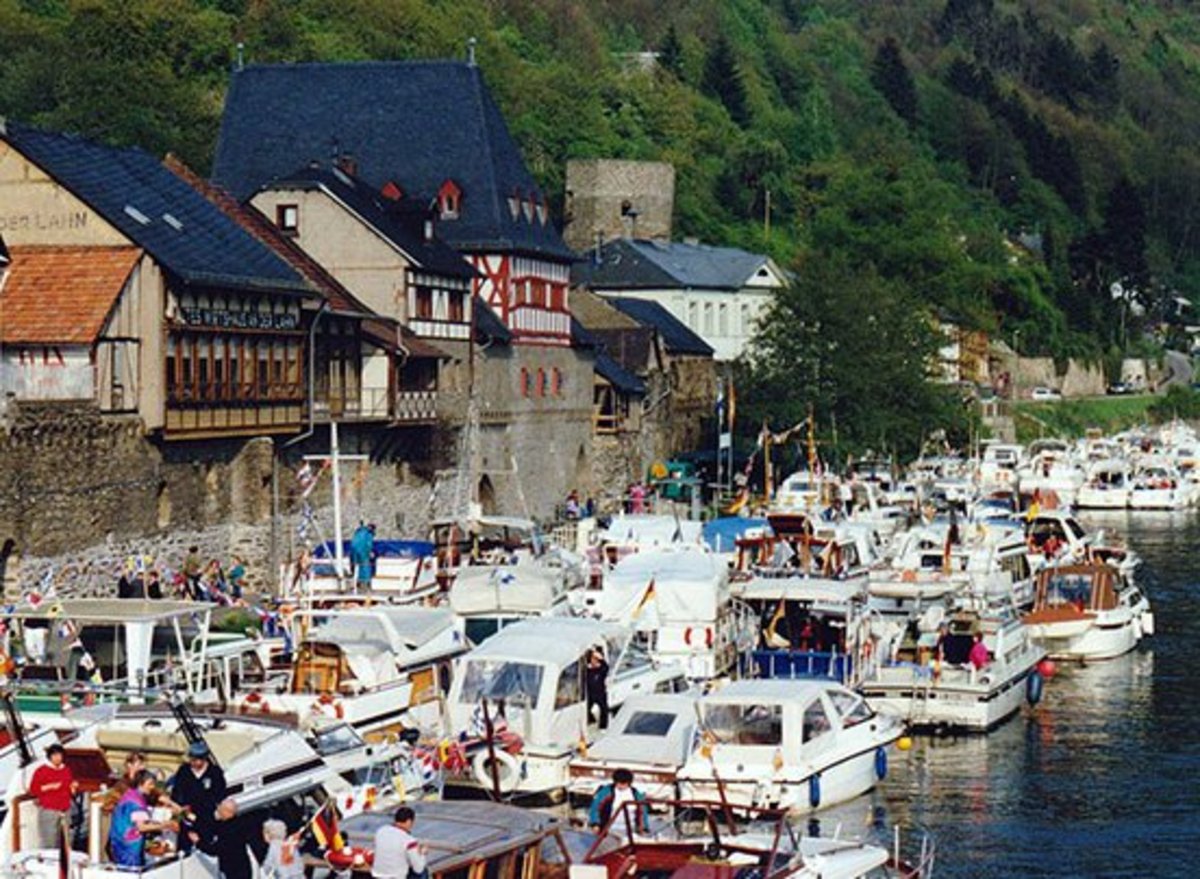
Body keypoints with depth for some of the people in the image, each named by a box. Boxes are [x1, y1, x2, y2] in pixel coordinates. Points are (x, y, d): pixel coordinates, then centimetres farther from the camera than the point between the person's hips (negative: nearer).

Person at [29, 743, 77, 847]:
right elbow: (33, 789, -5)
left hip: (65, 811, 5)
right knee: (49, 843, -11)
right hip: (48, 811, -5)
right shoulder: (41, 771, -1)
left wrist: (73, 787, 1)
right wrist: (50, 786, -13)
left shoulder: (66, 770, 15)